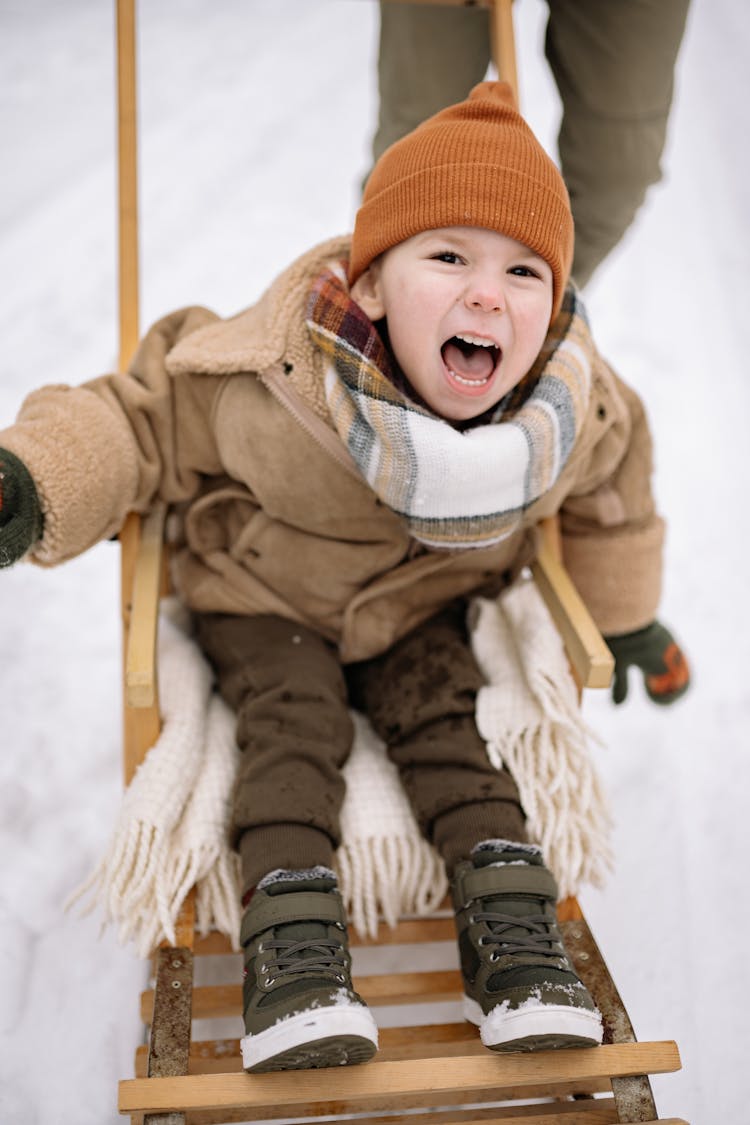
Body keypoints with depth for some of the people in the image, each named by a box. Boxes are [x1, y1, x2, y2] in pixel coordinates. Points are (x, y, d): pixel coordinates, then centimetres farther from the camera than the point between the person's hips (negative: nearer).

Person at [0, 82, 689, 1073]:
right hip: (264, 600, -2)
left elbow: (609, 484, 2)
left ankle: (509, 923, -11)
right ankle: (291, 940, -24)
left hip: (422, 607, 3)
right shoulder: (271, 384, -32)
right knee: (293, 724, -22)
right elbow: (145, 416, -18)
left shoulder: (576, 410, -21)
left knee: (444, 721, -15)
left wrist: (630, 618, 12)